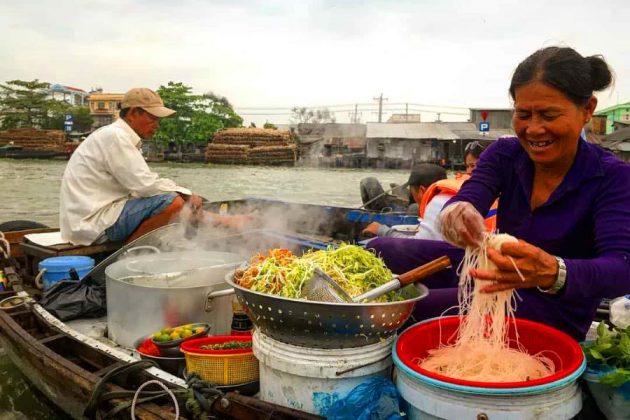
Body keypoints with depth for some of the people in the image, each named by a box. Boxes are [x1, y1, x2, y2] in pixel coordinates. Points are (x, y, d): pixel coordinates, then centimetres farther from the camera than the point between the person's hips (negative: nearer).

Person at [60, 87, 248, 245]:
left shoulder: (118, 136, 15)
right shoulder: (115, 137, -16)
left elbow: (142, 183, 13)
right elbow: (145, 184, -21)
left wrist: (185, 194, 3)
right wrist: (186, 194, -9)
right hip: (94, 222, -10)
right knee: (172, 202, -23)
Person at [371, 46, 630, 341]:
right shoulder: (504, 154, -6)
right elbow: (466, 200, -23)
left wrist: (553, 273, -53)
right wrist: (457, 213, -49)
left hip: (555, 314, -4)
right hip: (499, 281, 5)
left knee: (409, 308, -27)